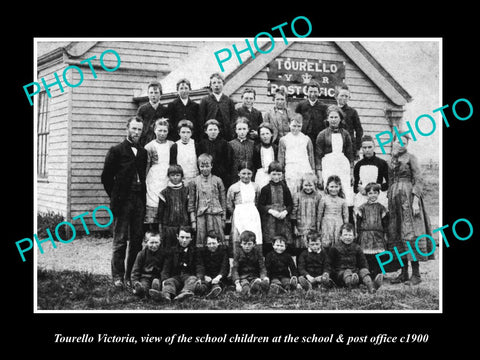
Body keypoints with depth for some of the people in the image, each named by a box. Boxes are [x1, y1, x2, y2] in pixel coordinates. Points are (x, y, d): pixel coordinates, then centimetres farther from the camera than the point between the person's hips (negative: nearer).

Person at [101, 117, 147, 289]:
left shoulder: (143, 152, 15)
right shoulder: (116, 151, 1)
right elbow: (106, 177, 0)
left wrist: (143, 194, 5)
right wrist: (115, 196, 0)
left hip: (139, 200, 5)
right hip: (123, 201, -5)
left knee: (137, 240, 5)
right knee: (120, 240, -2)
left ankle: (131, 275, 12)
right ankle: (118, 277, 3)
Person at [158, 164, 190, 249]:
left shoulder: (186, 191, 7)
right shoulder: (164, 193, 5)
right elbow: (160, 210, 7)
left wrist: (192, 223, 4)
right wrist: (160, 225, 4)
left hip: (184, 225, 0)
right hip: (168, 226, 0)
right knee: (168, 249, 1)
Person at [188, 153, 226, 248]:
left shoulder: (217, 181, 6)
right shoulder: (194, 182, 6)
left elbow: (223, 201, 8)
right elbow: (191, 203, 7)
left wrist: (223, 219, 4)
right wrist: (193, 220, 1)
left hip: (216, 215, 0)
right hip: (201, 216, 0)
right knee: (201, 242, 0)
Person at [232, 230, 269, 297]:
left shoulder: (257, 254, 9)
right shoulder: (238, 254, 5)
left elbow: (262, 268, 3)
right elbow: (234, 270, -3)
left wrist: (264, 278, -21)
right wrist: (237, 283, -20)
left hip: (254, 277, 0)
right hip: (242, 278, 0)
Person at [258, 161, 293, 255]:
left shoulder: (285, 189, 10)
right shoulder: (265, 189, 2)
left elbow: (290, 205, 12)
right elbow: (260, 206, 0)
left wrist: (285, 212, -8)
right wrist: (271, 211, -14)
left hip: (283, 219, 2)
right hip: (269, 221, -2)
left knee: (285, 246, -2)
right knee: (268, 247, -5)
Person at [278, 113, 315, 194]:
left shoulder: (306, 139, 10)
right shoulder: (284, 139, 7)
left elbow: (311, 157, 12)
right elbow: (280, 158, 9)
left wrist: (313, 171, 9)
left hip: (305, 169, 1)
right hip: (290, 170, -1)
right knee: (291, 193, -4)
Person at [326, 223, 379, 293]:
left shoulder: (357, 248, 14)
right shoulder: (335, 248, 3)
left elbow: (363, 264, 12)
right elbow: (329, 265, 2)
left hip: (354, 272, 4)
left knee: (363, 270, -26)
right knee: (348, 272, -37)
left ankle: (370, 286, -61)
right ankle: (350, 283, -78)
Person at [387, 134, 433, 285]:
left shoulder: (411, 158, -1)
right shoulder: (391, 161, 16)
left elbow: (418, 180, -7)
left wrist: (416, 200, -15)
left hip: (408, 198, -6)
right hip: (395, 199, 6)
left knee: (410, 233, -9)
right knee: (396, 235, 3)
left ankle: (416, 273, -6)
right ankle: (404, 273, 8)